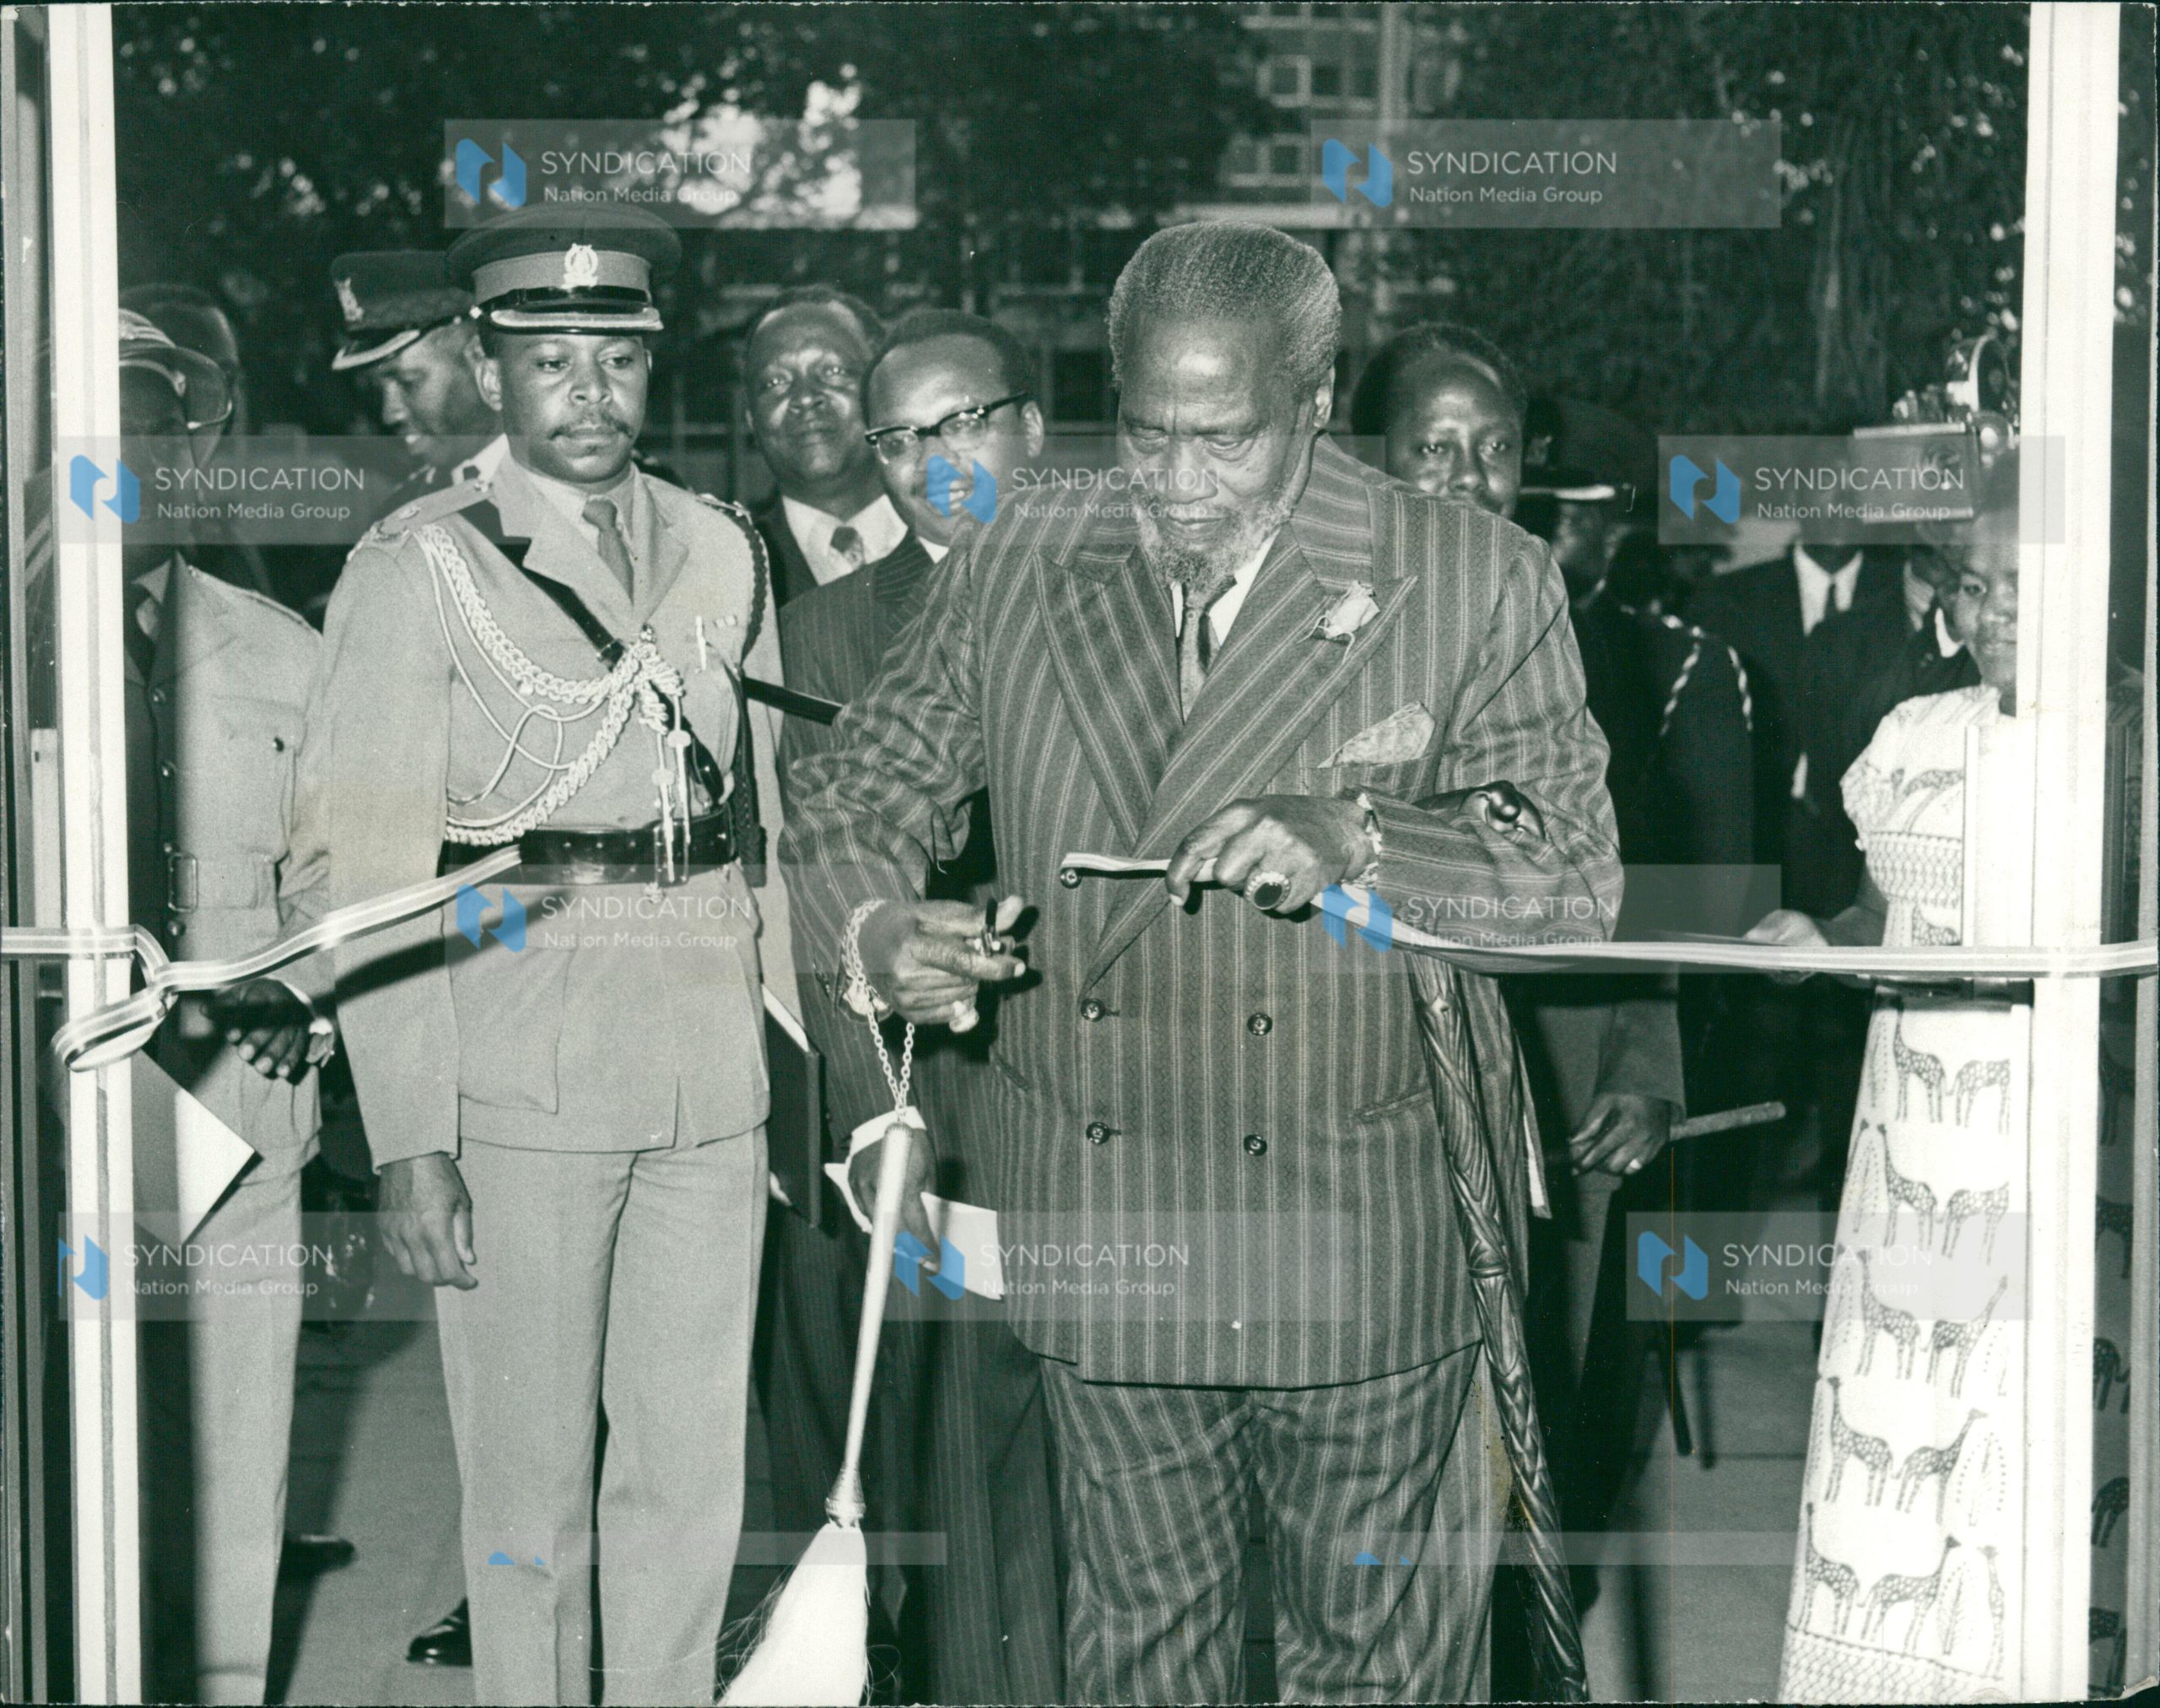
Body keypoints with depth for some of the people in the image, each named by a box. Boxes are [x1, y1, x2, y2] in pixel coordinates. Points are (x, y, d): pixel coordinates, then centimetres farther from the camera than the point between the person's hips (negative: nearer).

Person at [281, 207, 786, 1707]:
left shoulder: (721, 554, 12)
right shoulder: (423, 569, -2)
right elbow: (364, 872, -6)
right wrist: (411, 1140, -13)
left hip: (713, 1074, 4)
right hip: (521, 1083, -4)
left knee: (694, 1469, 9)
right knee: (533, 1477, 2)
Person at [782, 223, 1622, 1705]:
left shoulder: (1480, 584, -4)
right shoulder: (1009, 576, 4)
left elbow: (1576, 874, -6)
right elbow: (851, 801, 10)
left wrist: (1356, 847, -25)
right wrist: (882, 935, -14)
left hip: (1369, 1249, -2)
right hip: (1104, 1243, 2)